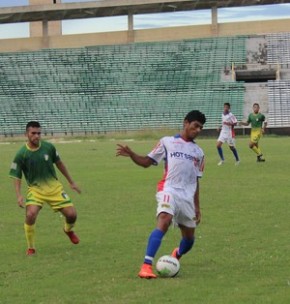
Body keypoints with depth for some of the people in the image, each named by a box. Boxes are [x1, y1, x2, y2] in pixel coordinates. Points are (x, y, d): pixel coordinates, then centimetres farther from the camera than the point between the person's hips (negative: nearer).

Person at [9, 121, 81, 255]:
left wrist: (71, 182, 16)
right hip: (35, 189, -2)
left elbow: (59, 163, 11)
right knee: (31, 214, -28)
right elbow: (16, 177, -6)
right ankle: (31, 248, -7)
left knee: (71, 214, -5)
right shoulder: (21, 154, -12)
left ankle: (68, 230, 34)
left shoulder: (49, 147, -5)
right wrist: (19, 196, -21)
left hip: (54, 188, 2)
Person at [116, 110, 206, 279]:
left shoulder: (198, 152, 20)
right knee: (164, 223, -30)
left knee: (189, 238, 9)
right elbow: (147, 162, 8)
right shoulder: (167, 142, 8)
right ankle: (146, 266, -34)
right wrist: (131, 154, -10)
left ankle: (177, 254, 44)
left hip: (188, 197, 5)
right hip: (169, 190, -5)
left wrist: (197, 207, 20)